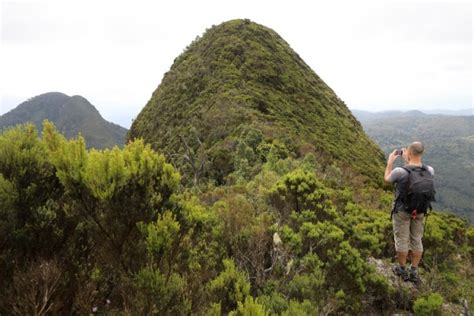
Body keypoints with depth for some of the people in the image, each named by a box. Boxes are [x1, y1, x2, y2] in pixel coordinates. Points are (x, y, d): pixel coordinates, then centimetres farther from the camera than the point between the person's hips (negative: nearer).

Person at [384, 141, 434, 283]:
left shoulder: (400, 171, -27)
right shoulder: (429, 170, -13)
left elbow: (386, 179, -5)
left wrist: (390, 162, 4)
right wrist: (408, 161, 12)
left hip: (402, 211, -4)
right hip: (419, 211, 4)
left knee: (402, 239, 12)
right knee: (416, 240, 17)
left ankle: (402, 270, 28)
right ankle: (414, 272, 28)